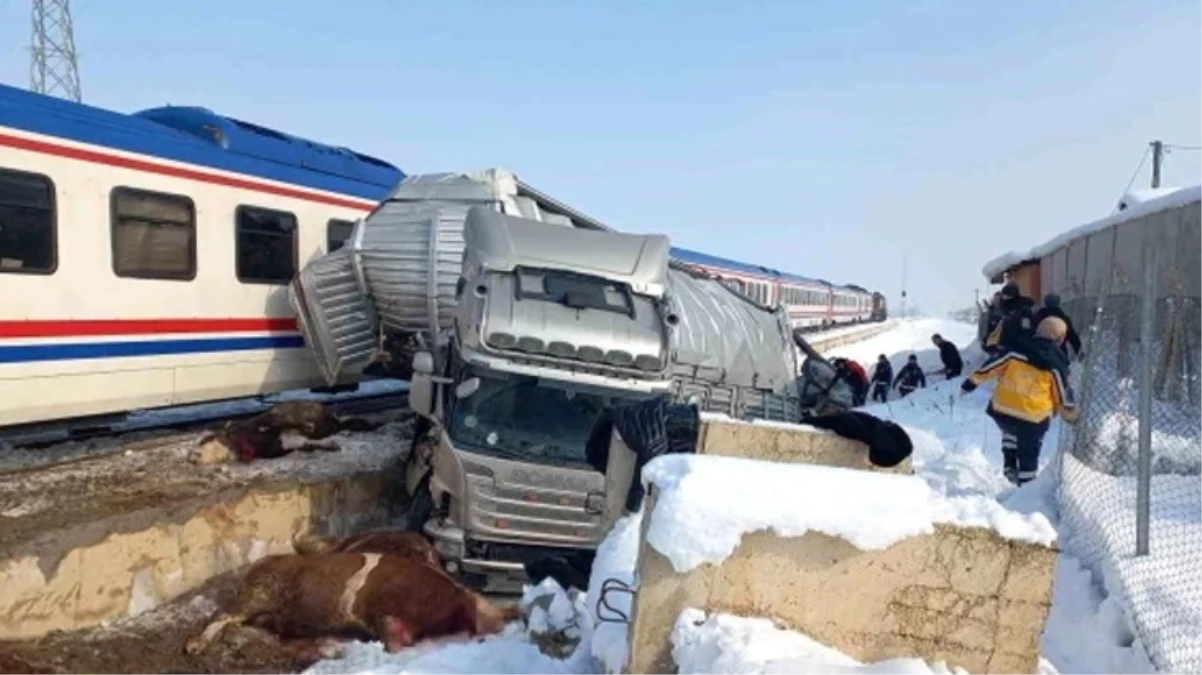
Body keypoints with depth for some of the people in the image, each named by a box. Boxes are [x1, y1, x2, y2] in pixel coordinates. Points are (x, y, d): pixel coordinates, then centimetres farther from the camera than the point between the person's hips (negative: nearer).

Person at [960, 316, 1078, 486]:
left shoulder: (1017, 351, -3)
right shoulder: (1056, 364, -6)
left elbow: (991, 366, 0)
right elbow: (1063, 396, 1)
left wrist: (972, 381, 12)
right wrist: (1072, 416, 17)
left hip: (1002, 411, 2)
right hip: (1033, 420, -2)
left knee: (1010, 432, 35)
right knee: (1028, 457, 15)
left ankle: (1009, 464, 19)